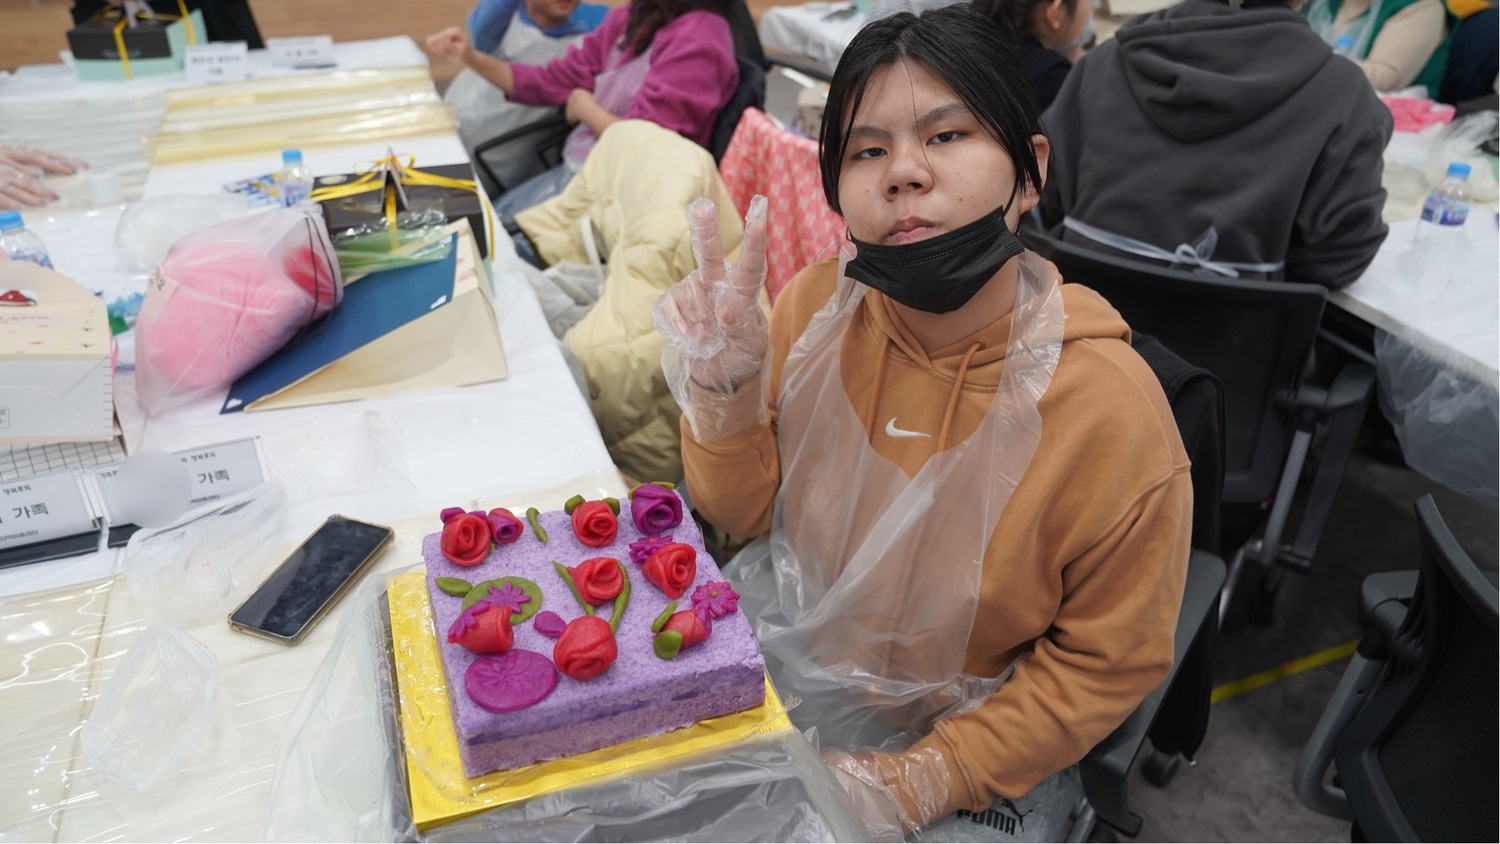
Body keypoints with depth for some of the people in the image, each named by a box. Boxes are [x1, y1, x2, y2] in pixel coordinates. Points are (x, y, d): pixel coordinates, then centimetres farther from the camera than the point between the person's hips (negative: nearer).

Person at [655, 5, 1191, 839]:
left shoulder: (1110, 411, -25)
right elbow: (747, 512, -4)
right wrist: (724, 387, -23)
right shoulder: (817, 303, -14)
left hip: (967, 752, -2)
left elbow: (1106, 663, -13)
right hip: (781, 666, 3)